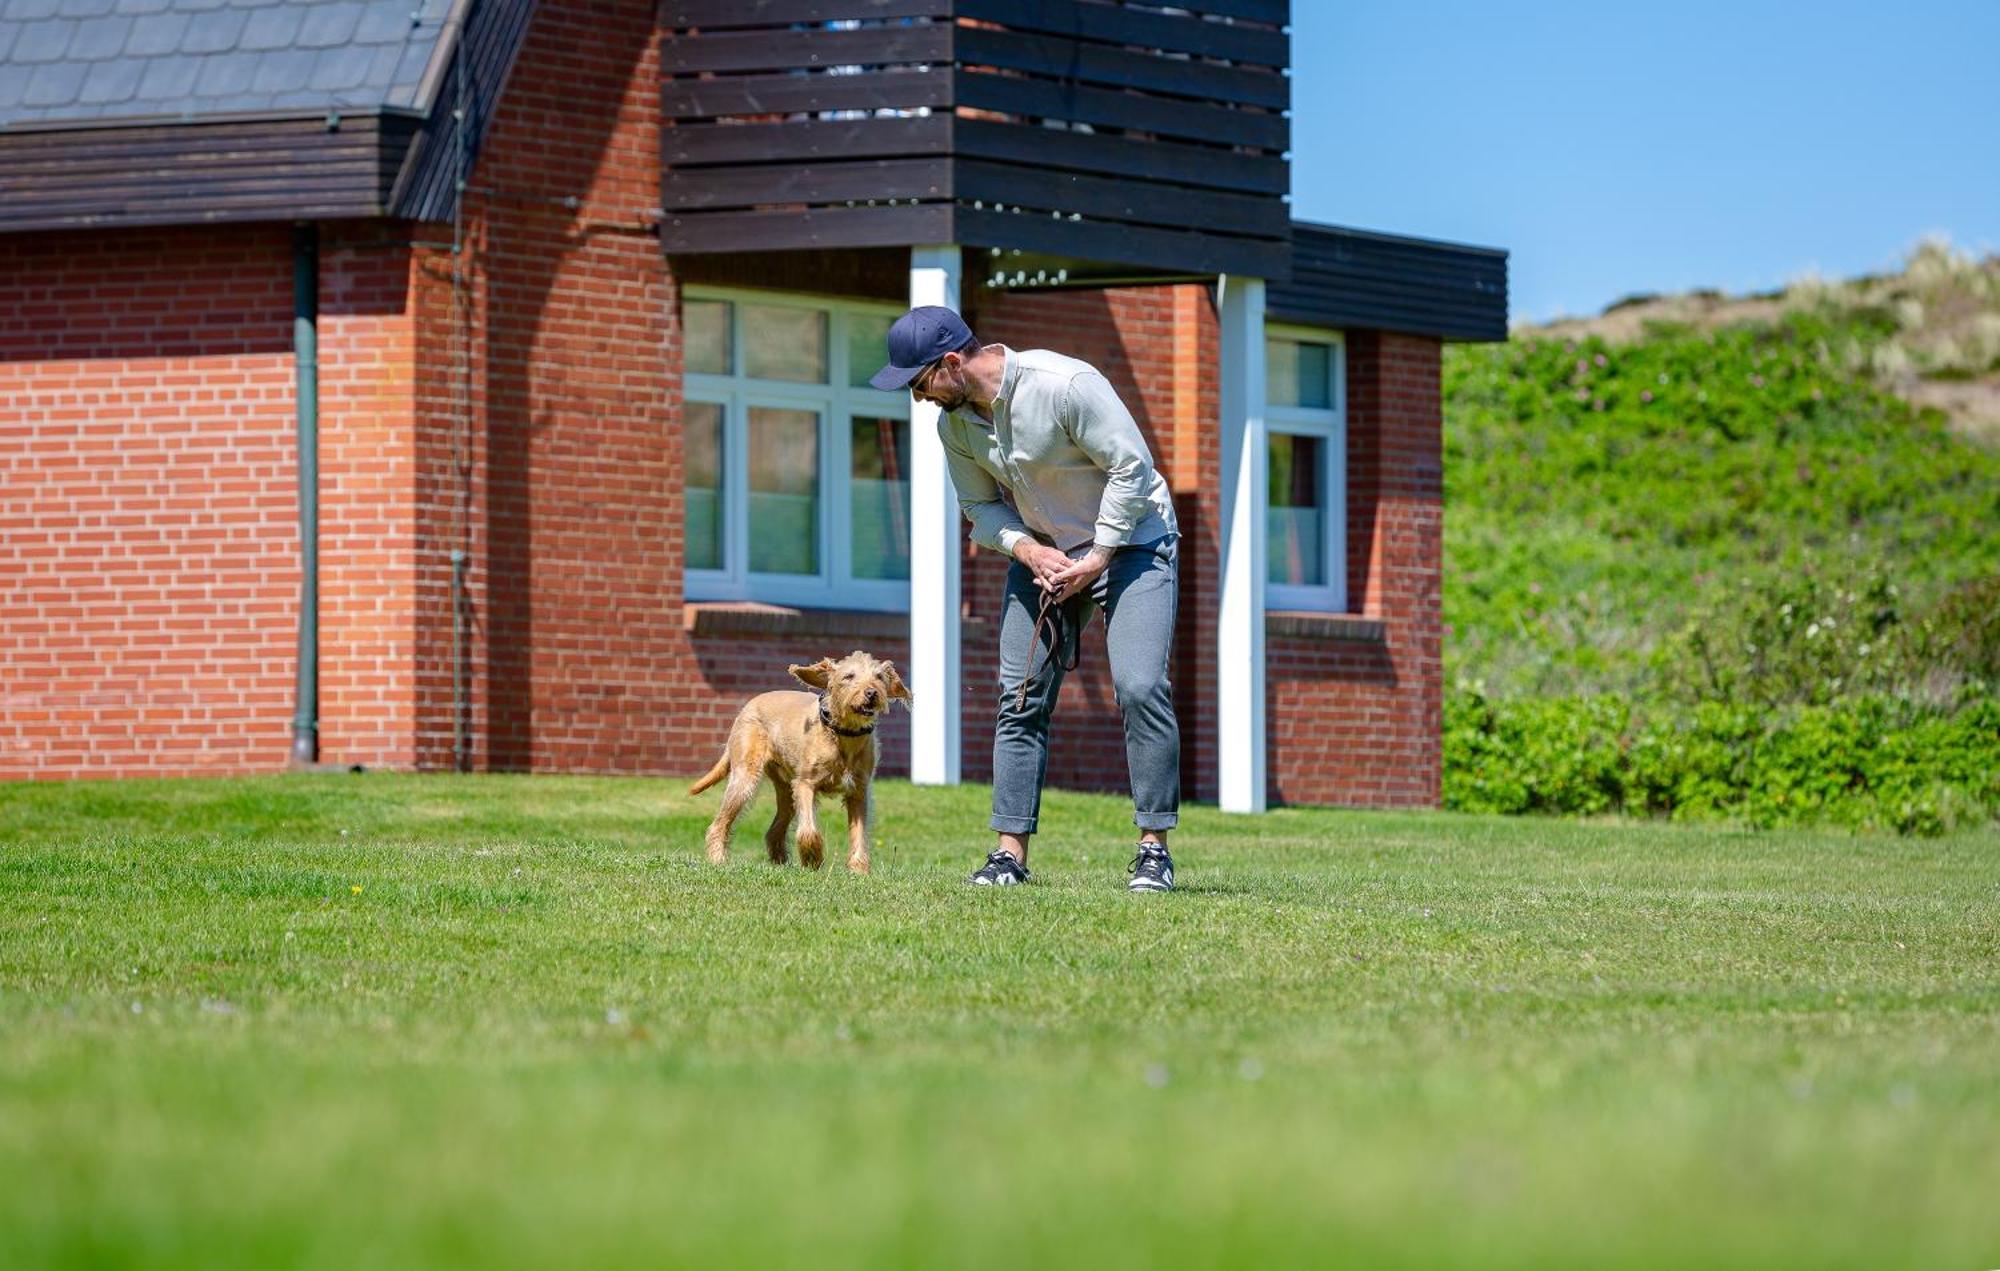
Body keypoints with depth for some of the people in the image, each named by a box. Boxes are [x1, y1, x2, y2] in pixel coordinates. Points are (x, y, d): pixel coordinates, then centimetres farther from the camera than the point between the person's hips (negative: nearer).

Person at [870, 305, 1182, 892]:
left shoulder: (1065, 385, -27)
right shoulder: (953, 423, -5)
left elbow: (1132, 468, -22)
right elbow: (980, 504, 7)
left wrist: (1096, 560, -19)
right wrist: (1028, 549, -13)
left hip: (1129, 542, -6)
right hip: (1041, 552, 6)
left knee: (1140, 687, -18)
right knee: (1021, 698, -2)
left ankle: (1154, 849, -11)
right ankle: (1011, 852, 1)